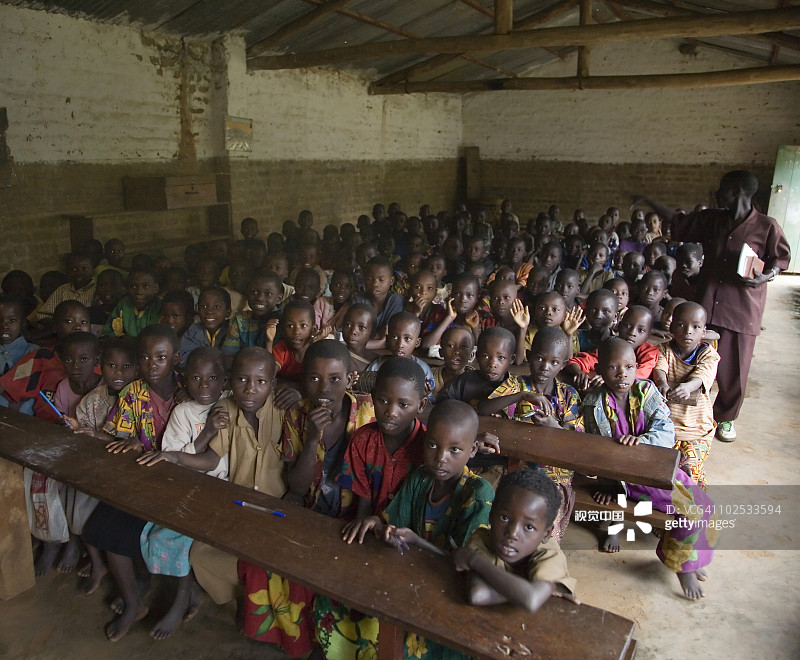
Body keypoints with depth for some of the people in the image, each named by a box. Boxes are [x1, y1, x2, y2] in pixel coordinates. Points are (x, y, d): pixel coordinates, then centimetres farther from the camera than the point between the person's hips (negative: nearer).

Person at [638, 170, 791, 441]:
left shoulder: (766, 226, -5)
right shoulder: (712, 219, 7)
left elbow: (781, 257, 4)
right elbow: (679, 223, 18)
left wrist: (766, 276, -16)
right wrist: (649, 202, 19)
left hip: (741, 309, -3)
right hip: (706, 305, 4)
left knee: (733, 369, 4)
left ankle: (725, 417, 24)